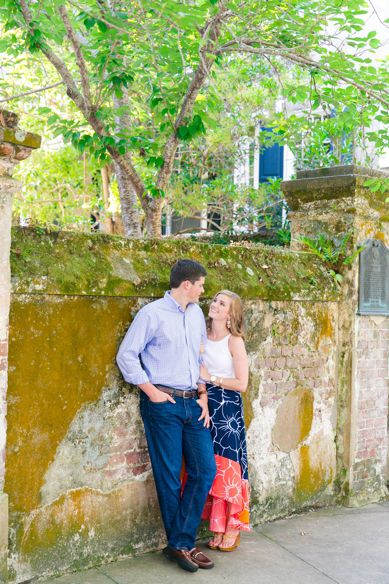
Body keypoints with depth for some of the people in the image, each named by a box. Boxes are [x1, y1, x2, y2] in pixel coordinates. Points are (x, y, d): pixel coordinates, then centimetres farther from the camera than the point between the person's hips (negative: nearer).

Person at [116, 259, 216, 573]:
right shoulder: (152, 313, -7)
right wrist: (151, 390, -9)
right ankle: (180, 544, 16)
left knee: (205, 469, 1)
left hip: (192, 403, 6)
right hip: (163, 404, -6)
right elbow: (126, 355, -6)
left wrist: (203, 395, 9)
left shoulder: (197, 313, 13)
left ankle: (180, 543, 8)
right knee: (169, 476, 1)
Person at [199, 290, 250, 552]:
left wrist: (211, 377, -11)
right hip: (205, 405, 5)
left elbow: (241, 383, -10)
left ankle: (233, 527, 10)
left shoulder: (235, 341, -7)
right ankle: (219, 527, 16)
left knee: (228, 467, -3)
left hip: (228, 408, -5)